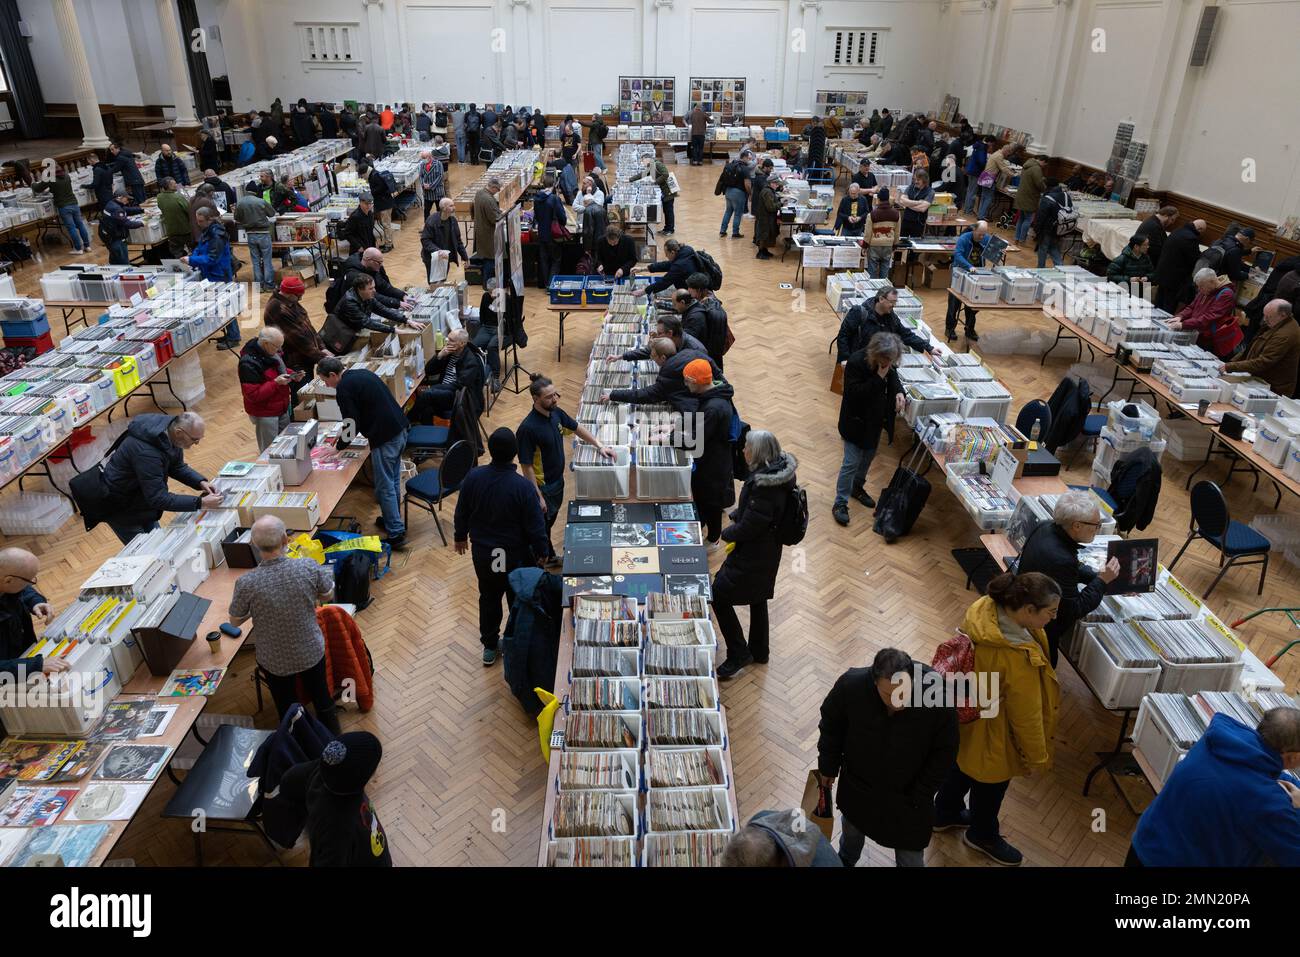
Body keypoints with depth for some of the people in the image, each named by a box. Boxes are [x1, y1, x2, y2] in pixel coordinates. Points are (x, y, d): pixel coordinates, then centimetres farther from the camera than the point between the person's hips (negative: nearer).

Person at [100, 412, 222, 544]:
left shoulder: (171, 433, -13)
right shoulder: (146, 452, -39)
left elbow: (177, 467, 4)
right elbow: (158, 498, -36)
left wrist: (201, 482, -13)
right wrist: (200, 503, -38)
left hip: (142, 497, 8)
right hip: (120, 507, -8)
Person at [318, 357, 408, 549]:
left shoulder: (344, 388, -11)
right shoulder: (362, 373, 15)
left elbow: (352, 424, -11)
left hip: (385, 438, -9)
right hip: (399, 429, 9)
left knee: (384, 487, 0)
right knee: (393, 480, 22)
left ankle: (396, 534, 3)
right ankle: (393, 519, 36)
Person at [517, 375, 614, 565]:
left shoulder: (556, 413, -6)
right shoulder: (528, 428, -29)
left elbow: (577, 428, 13)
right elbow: (527, 466, -24)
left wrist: (599, 446, 8)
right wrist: (538, 496, -22)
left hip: (558, 480, 8)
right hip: (542, 486, -8)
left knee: (550, 520, 26)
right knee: (541, 526, 11)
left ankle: (549, 556, 45)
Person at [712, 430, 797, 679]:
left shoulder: (765, 487, -31)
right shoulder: (778, 470, -3)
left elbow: (749, 526, -25)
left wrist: (727, 533, -8)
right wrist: (736, 517, 0)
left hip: (753, 555, -10)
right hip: (767, 550, 10)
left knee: (719, 596, 1)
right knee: (757, 598, 24)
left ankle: (739, 654, 12)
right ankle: (758, 651, 40)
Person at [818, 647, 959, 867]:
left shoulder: (937, 695, -33)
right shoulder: (851, 685, -32)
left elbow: (945, 751, -15)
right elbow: (831, 725, -9)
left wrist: (922, 795, -12)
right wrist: (828, 766, 0)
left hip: (908, 795, -1)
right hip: (857, 787, 1)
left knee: (911, 859, 17)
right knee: (852, 830, 30)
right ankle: (846, 862, 64)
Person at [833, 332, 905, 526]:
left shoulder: (888, 362, -7)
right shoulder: (856, 362, -27)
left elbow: (894, 377, 11)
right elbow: (855, 393, -30)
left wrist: (899, 392, -11)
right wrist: (879, 378, -34)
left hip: (876, 420, 7)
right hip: (856, 422, -7)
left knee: (868, 457, 22)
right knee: (851, 462, -4)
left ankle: (857, 487, 45)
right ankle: (840, 503, 7)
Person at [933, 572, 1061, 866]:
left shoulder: (983, 609, -19)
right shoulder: (1017, 658, -42)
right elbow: (1026, 714, -26)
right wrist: (1037, 756, -8)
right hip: (993, 732, -7)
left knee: (962, 764, 32)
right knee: (990, 782, 23)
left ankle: (945, 813, 58)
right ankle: (982, 835, 52)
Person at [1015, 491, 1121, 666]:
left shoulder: (1046, 528, -10)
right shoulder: (1060, 559, -36)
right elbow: (1075, 610, -24)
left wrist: (1102, 578, 3)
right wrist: (1102, 581, -16)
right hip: (1040, 630, -8)